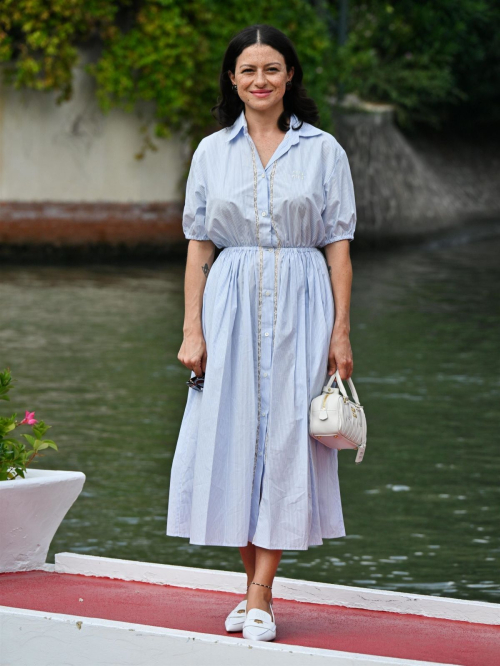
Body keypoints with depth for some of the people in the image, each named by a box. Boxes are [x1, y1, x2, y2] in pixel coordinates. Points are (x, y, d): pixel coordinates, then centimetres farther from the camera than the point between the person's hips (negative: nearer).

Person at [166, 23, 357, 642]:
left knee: (286, 437, -5)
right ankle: (252, 587, 12)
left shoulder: (322, 150, 3)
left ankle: (260, 597, -3)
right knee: (233, 437, 1)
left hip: (300, 305, -2)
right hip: (231, 303, 2)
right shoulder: (212, 152, 7)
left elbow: (339, 245, 2)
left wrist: (341, 330, -5)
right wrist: (192, 330, 0)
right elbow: (198, 246, 8)